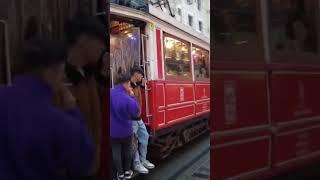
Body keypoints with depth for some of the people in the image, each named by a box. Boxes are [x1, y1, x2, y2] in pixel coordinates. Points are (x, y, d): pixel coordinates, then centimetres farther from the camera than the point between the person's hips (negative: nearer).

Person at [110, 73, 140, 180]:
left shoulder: (111, 93, -11)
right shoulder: (127, 99, -26)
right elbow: (136, 112, -11)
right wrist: (133, 96, -10)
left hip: (112, 130, 3)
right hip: (126, 130, -3)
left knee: (116, 152, 14)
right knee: (127, 151, 18)